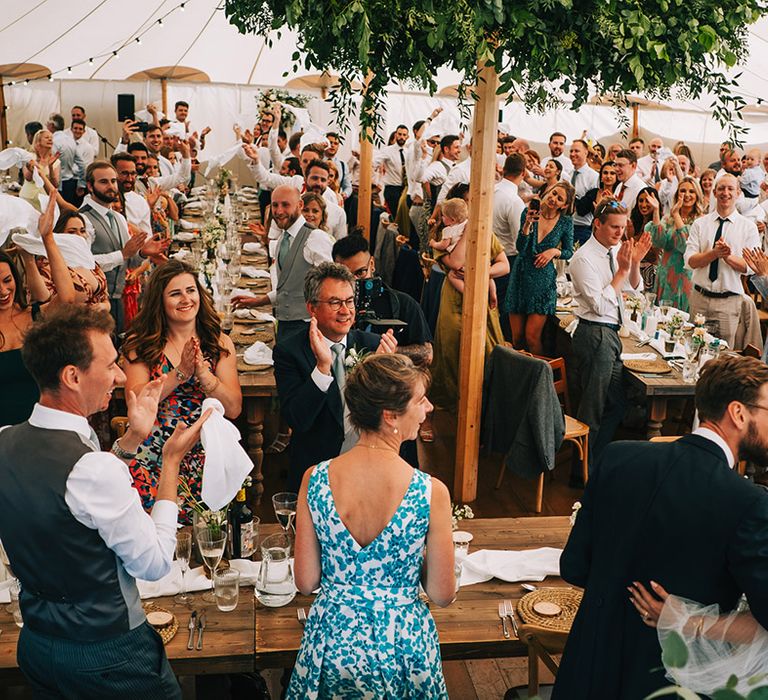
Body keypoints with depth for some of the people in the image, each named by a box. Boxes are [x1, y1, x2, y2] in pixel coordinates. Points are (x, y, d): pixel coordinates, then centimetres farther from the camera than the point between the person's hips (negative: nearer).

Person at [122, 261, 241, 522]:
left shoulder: (219, 343, 7)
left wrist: (203, 373, -15)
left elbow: (234, 409, -2)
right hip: (152, 454, -1)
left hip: (204, 453, 1)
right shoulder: (140, 343, 4)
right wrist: (181, 373, -14)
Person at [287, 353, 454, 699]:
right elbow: (442, 595, -13)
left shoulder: (314, 480, -17)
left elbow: (305, 582, -8)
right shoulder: (430, 492, -24)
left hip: (332, 641, 2)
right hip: (403, 645, -1)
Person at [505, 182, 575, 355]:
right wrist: (528, 223, -24)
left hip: (544, 279, -1)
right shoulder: (529, 211, -3)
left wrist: (555, 251, -10)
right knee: (517, 337, 6)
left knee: (532, 336, -9)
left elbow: (569, 253, 10)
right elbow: (520, 248, -11)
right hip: (521, 276, 1)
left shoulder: (566, 222, -2)